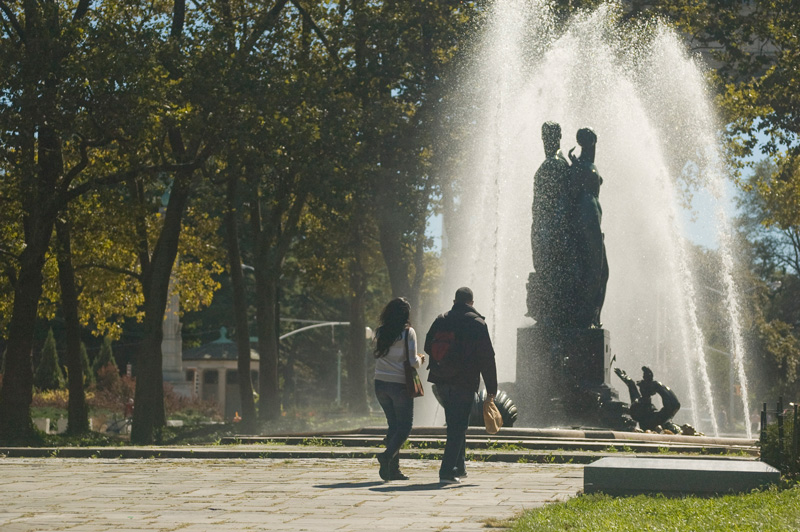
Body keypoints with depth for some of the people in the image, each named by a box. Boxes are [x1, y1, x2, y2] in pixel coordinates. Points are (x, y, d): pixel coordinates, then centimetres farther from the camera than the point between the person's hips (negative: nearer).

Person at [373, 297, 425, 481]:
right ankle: (388, 456, -19)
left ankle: (393, 469, 8)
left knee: (393, 425, 13)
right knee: (405, 426, 4)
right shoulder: (408, 332, -9)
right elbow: (412, 361, -13)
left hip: (381, 383, 5)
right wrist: (420, 360, 11)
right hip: (400, 384, -5)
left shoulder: (380, 332, 5)